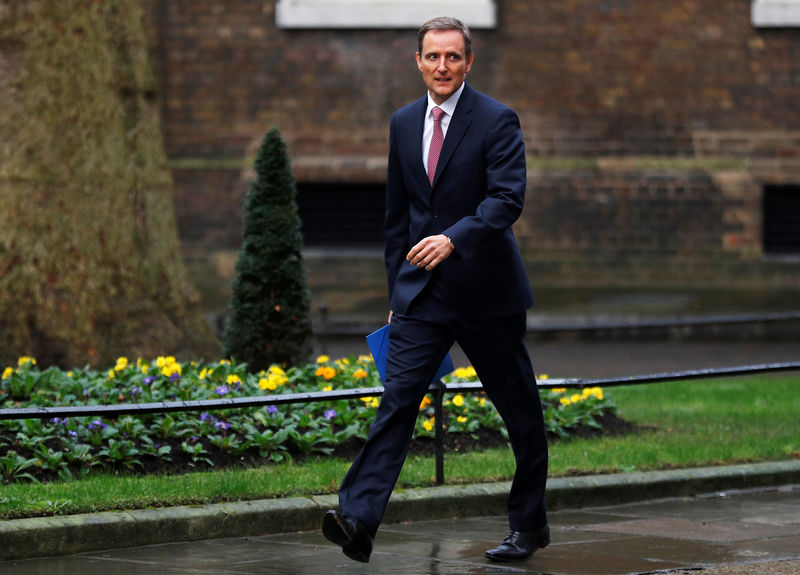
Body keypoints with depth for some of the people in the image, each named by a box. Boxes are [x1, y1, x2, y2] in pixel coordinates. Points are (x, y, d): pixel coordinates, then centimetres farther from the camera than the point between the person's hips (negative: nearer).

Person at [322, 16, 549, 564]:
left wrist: (453, 238, -34)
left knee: (520, 409, 9)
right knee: (398, 398, -10)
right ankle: (358, 519, -21)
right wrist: (397, 289, 16)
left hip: (486, 291, -3)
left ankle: (529, 525, 25)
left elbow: (508, 199, -20)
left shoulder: (497, 121, -8)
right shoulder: (404, 123, 9)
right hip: (423, 293, 4)